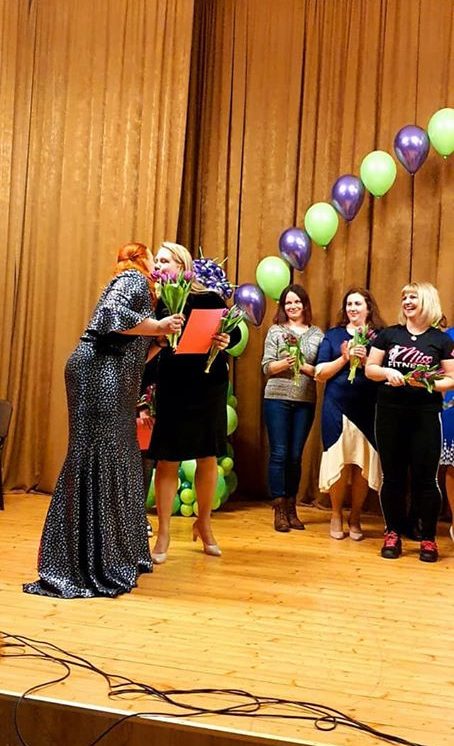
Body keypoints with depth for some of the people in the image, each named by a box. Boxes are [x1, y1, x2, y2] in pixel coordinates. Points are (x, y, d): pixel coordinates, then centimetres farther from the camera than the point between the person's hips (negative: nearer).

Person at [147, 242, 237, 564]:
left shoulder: (208, 298, -4)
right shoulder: (158, 302, 1)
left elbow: (235, 331, 0)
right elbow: (148, 348, 1)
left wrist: (225, 341, -20)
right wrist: (159, 338, -19)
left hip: (209, 384, 0)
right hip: (172, 388, 1)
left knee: (208, 458, 9)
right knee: (167, 461, -1)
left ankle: (204, 524, 29)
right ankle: (163, 534, 12)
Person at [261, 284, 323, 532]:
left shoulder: (317, 333, 8)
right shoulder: (276, 330, 4)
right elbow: (267, 367, -2)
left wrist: (303, 366, -13)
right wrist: (285, 363, -20)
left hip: (305, 402, 2)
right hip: (277, 399, -1)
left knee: (295, 456, 6)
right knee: (279, 454, -1)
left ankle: (291, 508, 18)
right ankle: (279, 510, 7)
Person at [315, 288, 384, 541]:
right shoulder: (333, 335, 10)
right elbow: (320, 373, 4)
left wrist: (365, 360, -13)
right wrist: (344, 358, -8)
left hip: (368, 410, 0)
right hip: (337, 408, 0)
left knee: (363, 463, 2)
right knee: (339, 462, 0)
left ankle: (355, 518, 18)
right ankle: (336, 515, 18)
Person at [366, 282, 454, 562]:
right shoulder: (389, 334, 8)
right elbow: (370, 368, 8)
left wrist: (429, 383, -15)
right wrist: (387, 372, -12)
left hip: (425, 415, -2)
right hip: (390, 413, 2)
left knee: (425, 478, 1)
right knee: (393, 477, 8)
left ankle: (429, 538, 16)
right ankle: (393, 534, 21)